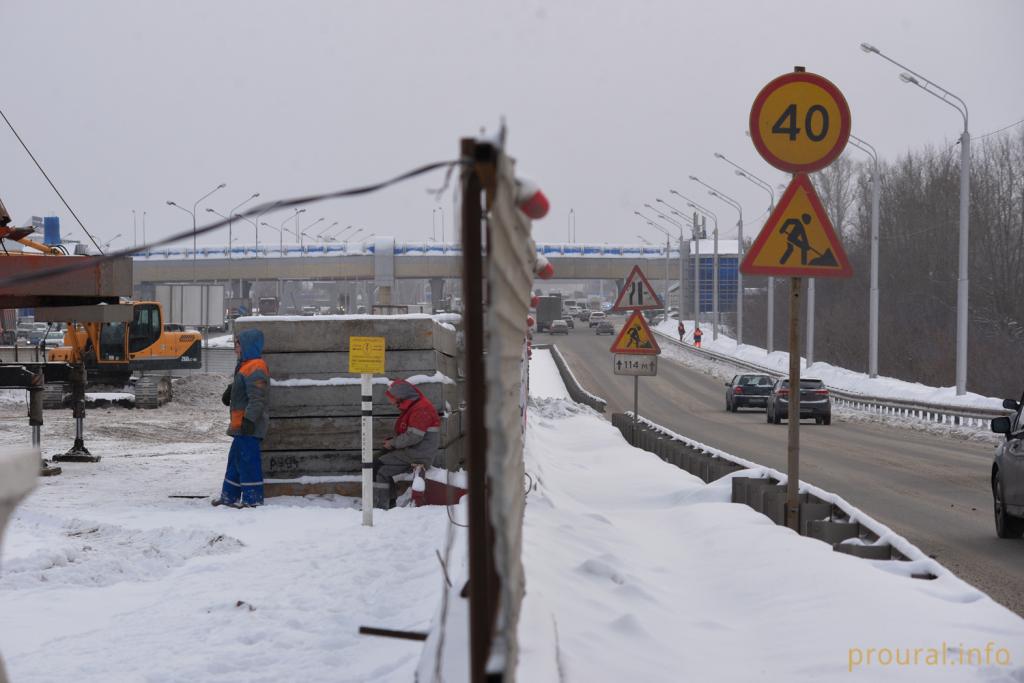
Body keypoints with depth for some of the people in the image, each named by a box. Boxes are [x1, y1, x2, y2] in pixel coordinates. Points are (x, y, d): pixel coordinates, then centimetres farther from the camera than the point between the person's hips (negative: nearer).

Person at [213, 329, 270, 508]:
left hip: (248, 426, -11)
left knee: (248, 459, -8)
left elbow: (257, 398, -24)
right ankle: (229, 496, 27)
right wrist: (230, 390, 20)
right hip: (241, 425, 11)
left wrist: (249, 419, -29)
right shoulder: (245, 366, 17)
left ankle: (253, 499, -5)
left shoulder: (255, 368, -18)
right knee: (235, 459, 18)